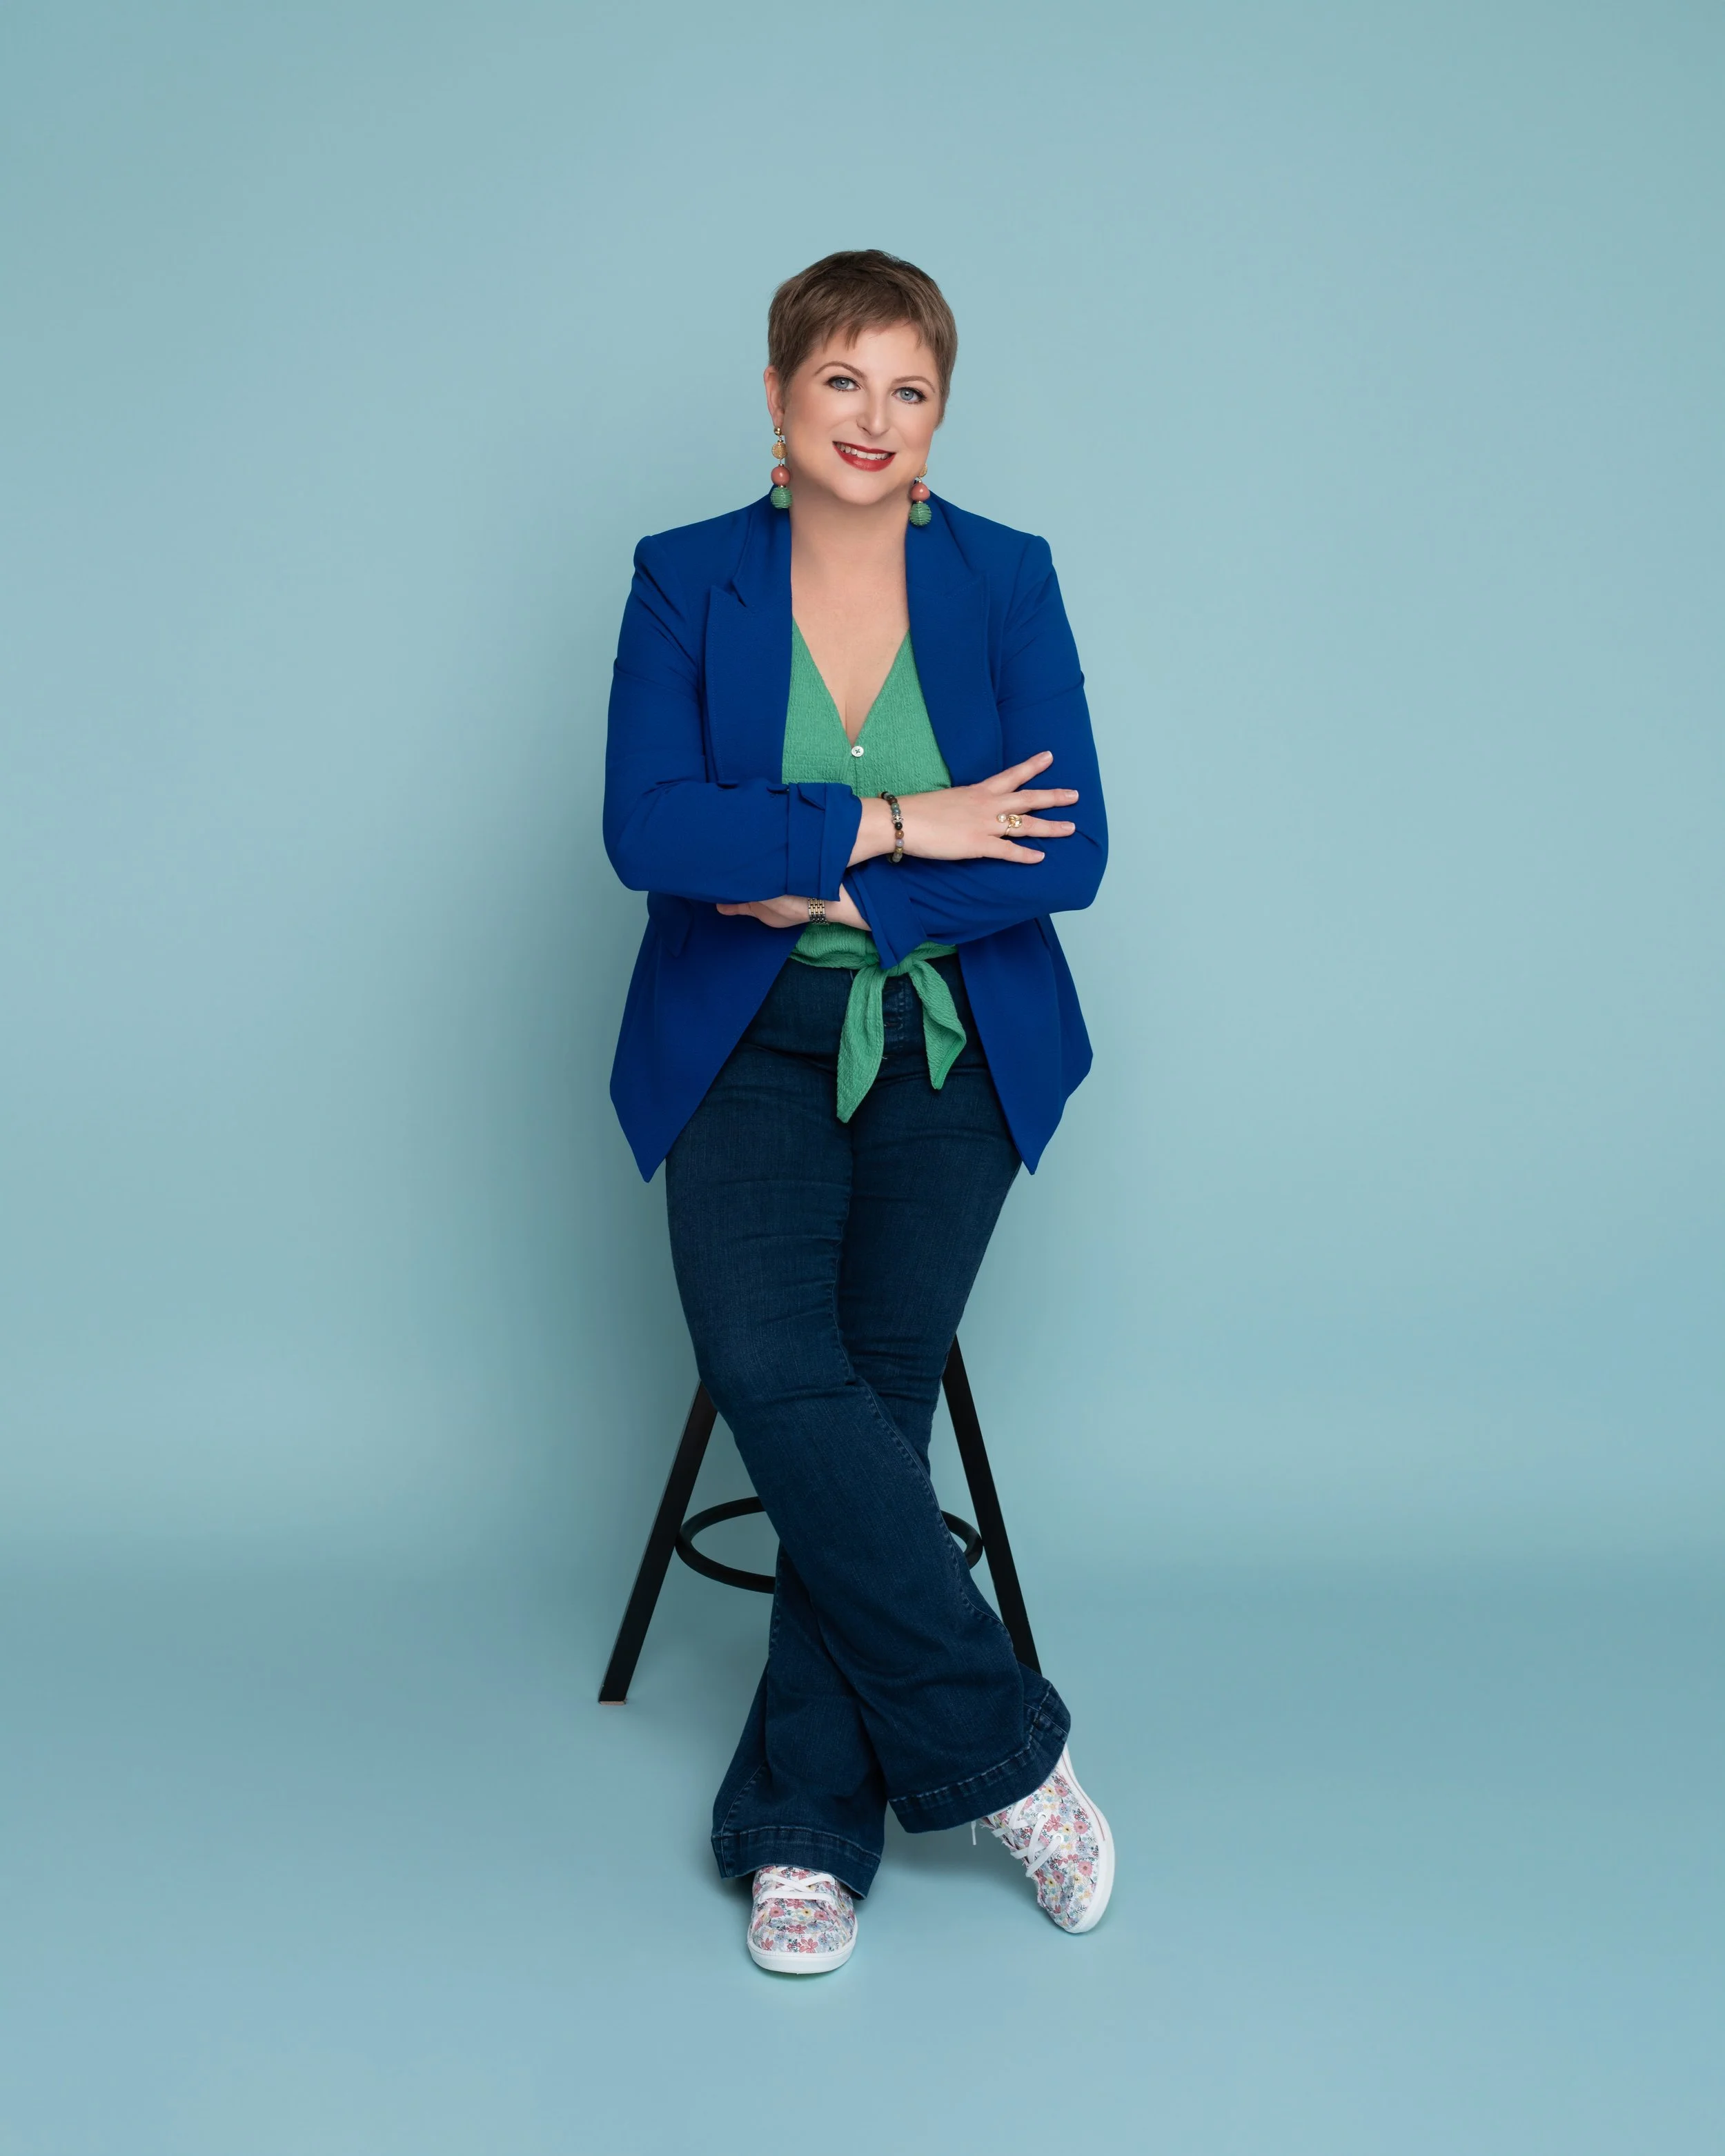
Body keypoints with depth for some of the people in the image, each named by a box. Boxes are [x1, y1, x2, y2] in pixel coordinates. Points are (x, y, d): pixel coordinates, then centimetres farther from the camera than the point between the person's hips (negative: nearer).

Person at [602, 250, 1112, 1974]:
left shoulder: (1007, 582, 2)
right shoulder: (687, 583, 2)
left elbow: (1068, 852, -5)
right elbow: (645, 828, -11)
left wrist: (839, 893, -13)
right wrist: (895, 824, -14)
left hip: (953, 1052, 1)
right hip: (750, 1051, 0)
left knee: (876, 1395, -7)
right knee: (773, 1374, -20)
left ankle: (805, 1828, 7)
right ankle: (1001, 1749, -4)